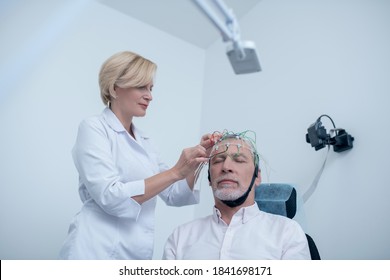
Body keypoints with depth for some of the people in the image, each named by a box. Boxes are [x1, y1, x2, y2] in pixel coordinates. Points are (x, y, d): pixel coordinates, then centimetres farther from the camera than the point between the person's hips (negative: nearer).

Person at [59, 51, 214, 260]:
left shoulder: (144, 141, 10)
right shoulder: (93, 128, -9)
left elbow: (174, 196, 9)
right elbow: (110, 197, -21)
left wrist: (197, 162, -6)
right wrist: (175, 172, -22)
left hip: (138, 253, 7)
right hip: (98, 251, -7)